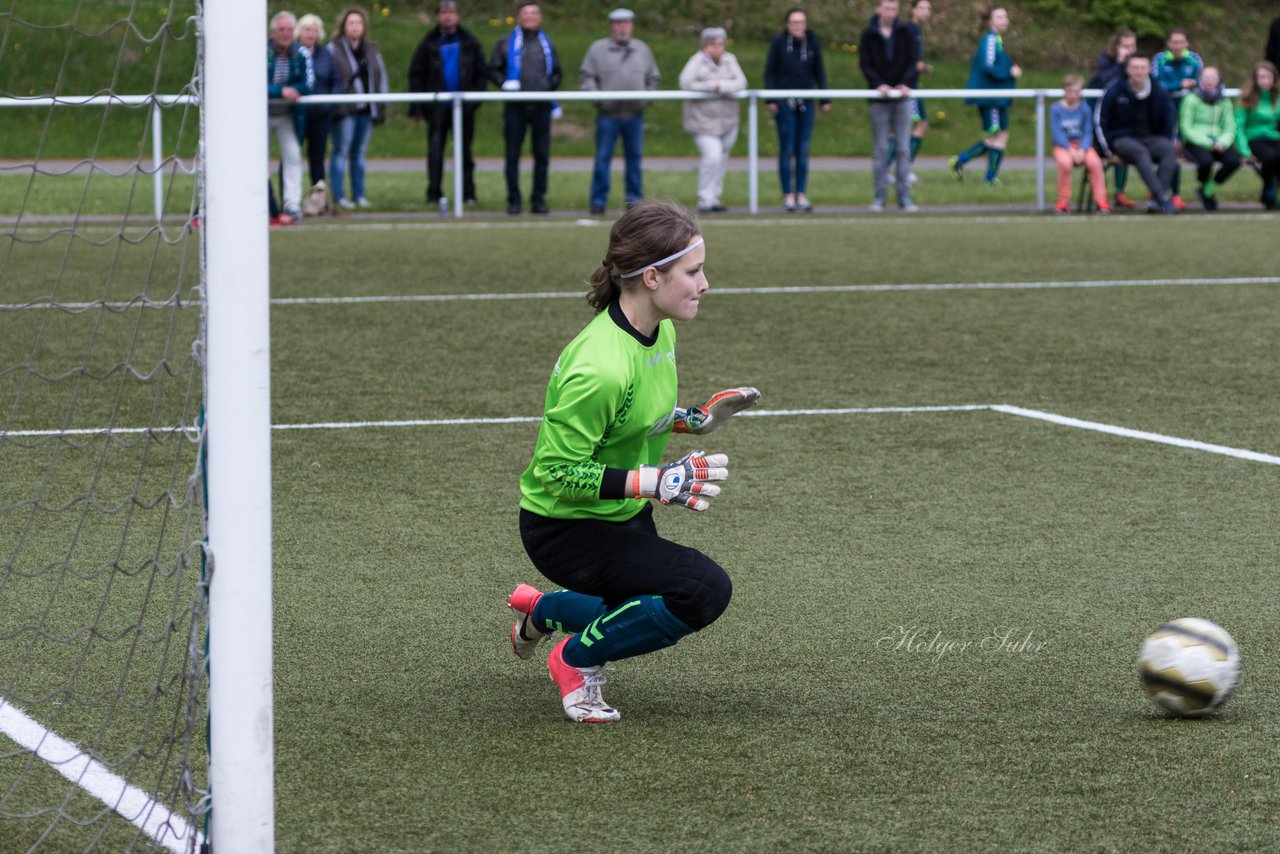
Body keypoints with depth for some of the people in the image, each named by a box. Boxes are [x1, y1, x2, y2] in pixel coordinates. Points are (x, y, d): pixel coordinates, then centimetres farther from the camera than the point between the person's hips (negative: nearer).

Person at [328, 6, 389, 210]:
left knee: (359, 153, 10)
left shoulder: (371, 50, 15)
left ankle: (359, 195, 14)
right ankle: (339, 196, -3)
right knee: (341, 152, -4)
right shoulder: (334, 49, -1)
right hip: (345, 109, -5)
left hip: (367, 109, 5)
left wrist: (381, 108, 11)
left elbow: (381, 77, 17)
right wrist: (333, 105, -10)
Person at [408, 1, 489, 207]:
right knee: (435, 152, -6)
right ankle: (434, 195, -3)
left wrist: (475, 99, -4)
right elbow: (416, 75, 2)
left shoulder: (469, 43, 5)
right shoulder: (428, 44, 3)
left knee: (465, 151, 7)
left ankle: (468, 193, 14)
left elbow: (482, 72, 7)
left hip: (463, 107, 1)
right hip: (437, 107, -1)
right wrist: (417, 108, -4)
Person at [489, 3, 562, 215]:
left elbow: (557, 72, 20)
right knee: (512, 155, -1)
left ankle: (538, 199, 9)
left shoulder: (546, 44, 14)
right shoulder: (506, 43, 7)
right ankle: (513, 200, 5)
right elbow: (493, 70, 7)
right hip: (515, 107, -2)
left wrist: (551, 86, 2)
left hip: (541, 107, 2)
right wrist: (504, 82, -11)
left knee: (542, 155, 2)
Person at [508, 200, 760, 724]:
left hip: (625, 516, 9)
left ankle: (542, 610, 46)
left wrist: (696, 420, -3)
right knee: (705, 590, -24)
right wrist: (659, 482, -31)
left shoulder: (660, 331, -6)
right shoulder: (601, 367, -34)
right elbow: (559, 472, -28)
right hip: (565, 530, -9)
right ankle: (578, 661, -3)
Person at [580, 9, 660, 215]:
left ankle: (634, 199, 13)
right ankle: (598, 200, 0)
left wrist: (647, 99, 4)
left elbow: (652, 78, 20)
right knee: (603, 158, -4)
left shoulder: (642, 49, 14)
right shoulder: (598, 49, 5)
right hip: (608, 114, -3)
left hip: (635, 115, 3)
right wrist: (596, 96, -12)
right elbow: (586, 77, 3)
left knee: (634, 158, 6)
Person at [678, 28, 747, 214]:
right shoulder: (697, 61, -7)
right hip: (703, 120, -5)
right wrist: (711, 85, -18)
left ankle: (713, 198, 21)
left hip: (727, 121, 5)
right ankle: (705, 200, -11)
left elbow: (741, 82, -6)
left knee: (722, 159, 9)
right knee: (712, 155, -18)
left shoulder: (729, 60, 6)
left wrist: (722, 85, -23)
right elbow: (686, 82, -21)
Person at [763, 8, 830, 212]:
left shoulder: (813, 42, 5)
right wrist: (770, 99, -6)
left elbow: (819, 72, 13)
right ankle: (788, 196, 3)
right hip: (784, 103, -3)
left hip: (806, 103, 3)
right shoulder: (779, 42, -3)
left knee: (803, 150, 3)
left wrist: (825, 99, 7)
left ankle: (801, 195, 8)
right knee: (787, 149, -3)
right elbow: (769, 71, 1)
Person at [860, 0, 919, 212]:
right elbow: (865, 65, -3)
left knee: (904, 149, 0)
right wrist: (879, 84, -19)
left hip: (902, 97, 1)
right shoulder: (869, 36, 3)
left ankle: (904, 196, 3)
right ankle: (879, 197, 5)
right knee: (880, 149, 1)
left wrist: (906, 84, -15)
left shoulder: (905, 33, 6)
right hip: (879, 99, -1)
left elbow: (911, 62, 2)